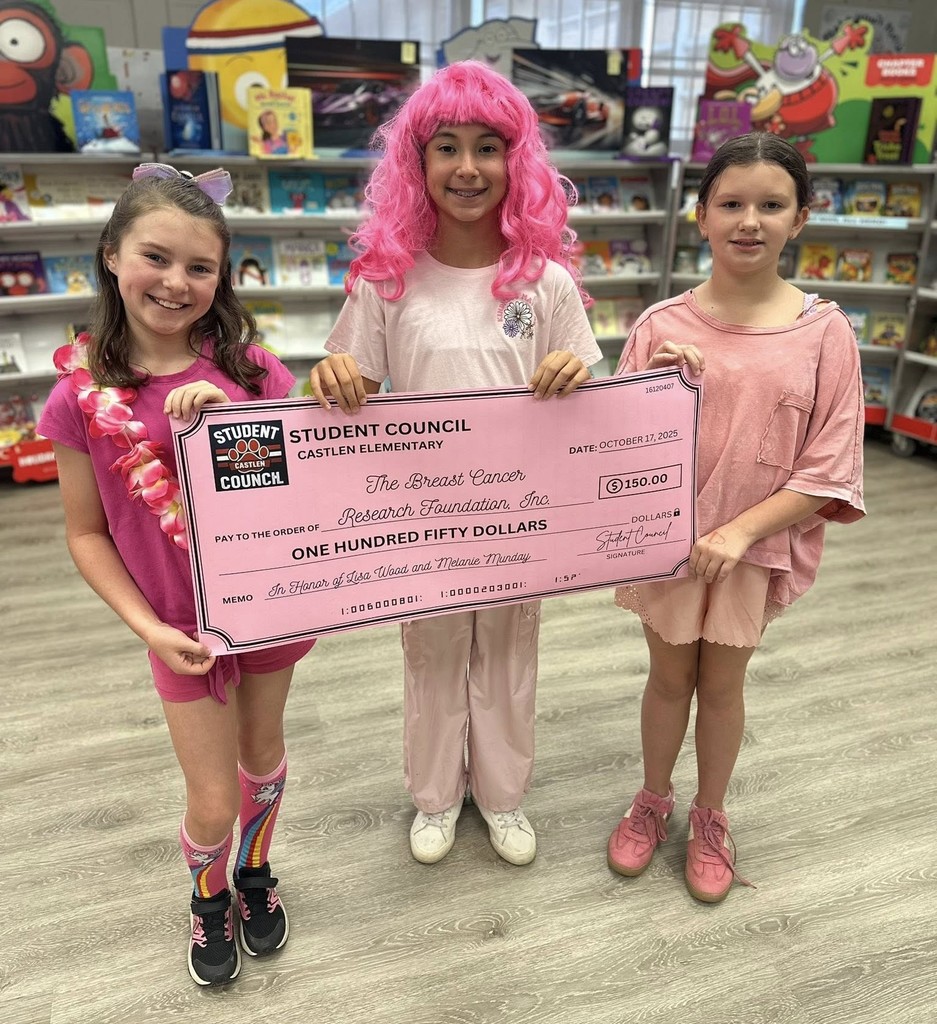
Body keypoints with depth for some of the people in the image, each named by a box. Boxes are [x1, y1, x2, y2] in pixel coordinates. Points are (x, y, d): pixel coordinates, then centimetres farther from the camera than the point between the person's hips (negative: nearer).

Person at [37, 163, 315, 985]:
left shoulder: (248, 366, -10)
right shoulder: (82, 395, -11)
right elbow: (86, 533, -3)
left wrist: (237, 417, -25)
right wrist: (148, 628, -12)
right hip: (185, 623, -1)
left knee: (264, 752, 21)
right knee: (213, 802, 9)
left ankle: (256, 872, 52)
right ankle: (208, 895, 45)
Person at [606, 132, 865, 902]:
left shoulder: (824, 332, -8)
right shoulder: (663, 324, -8)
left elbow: (828, 469, -8)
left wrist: (740, 530, -18)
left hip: (757, 544, 0)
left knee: (723, 683, 16)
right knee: (670, 676, 17)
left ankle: (710, 817, 42)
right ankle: (653, 800, 44)